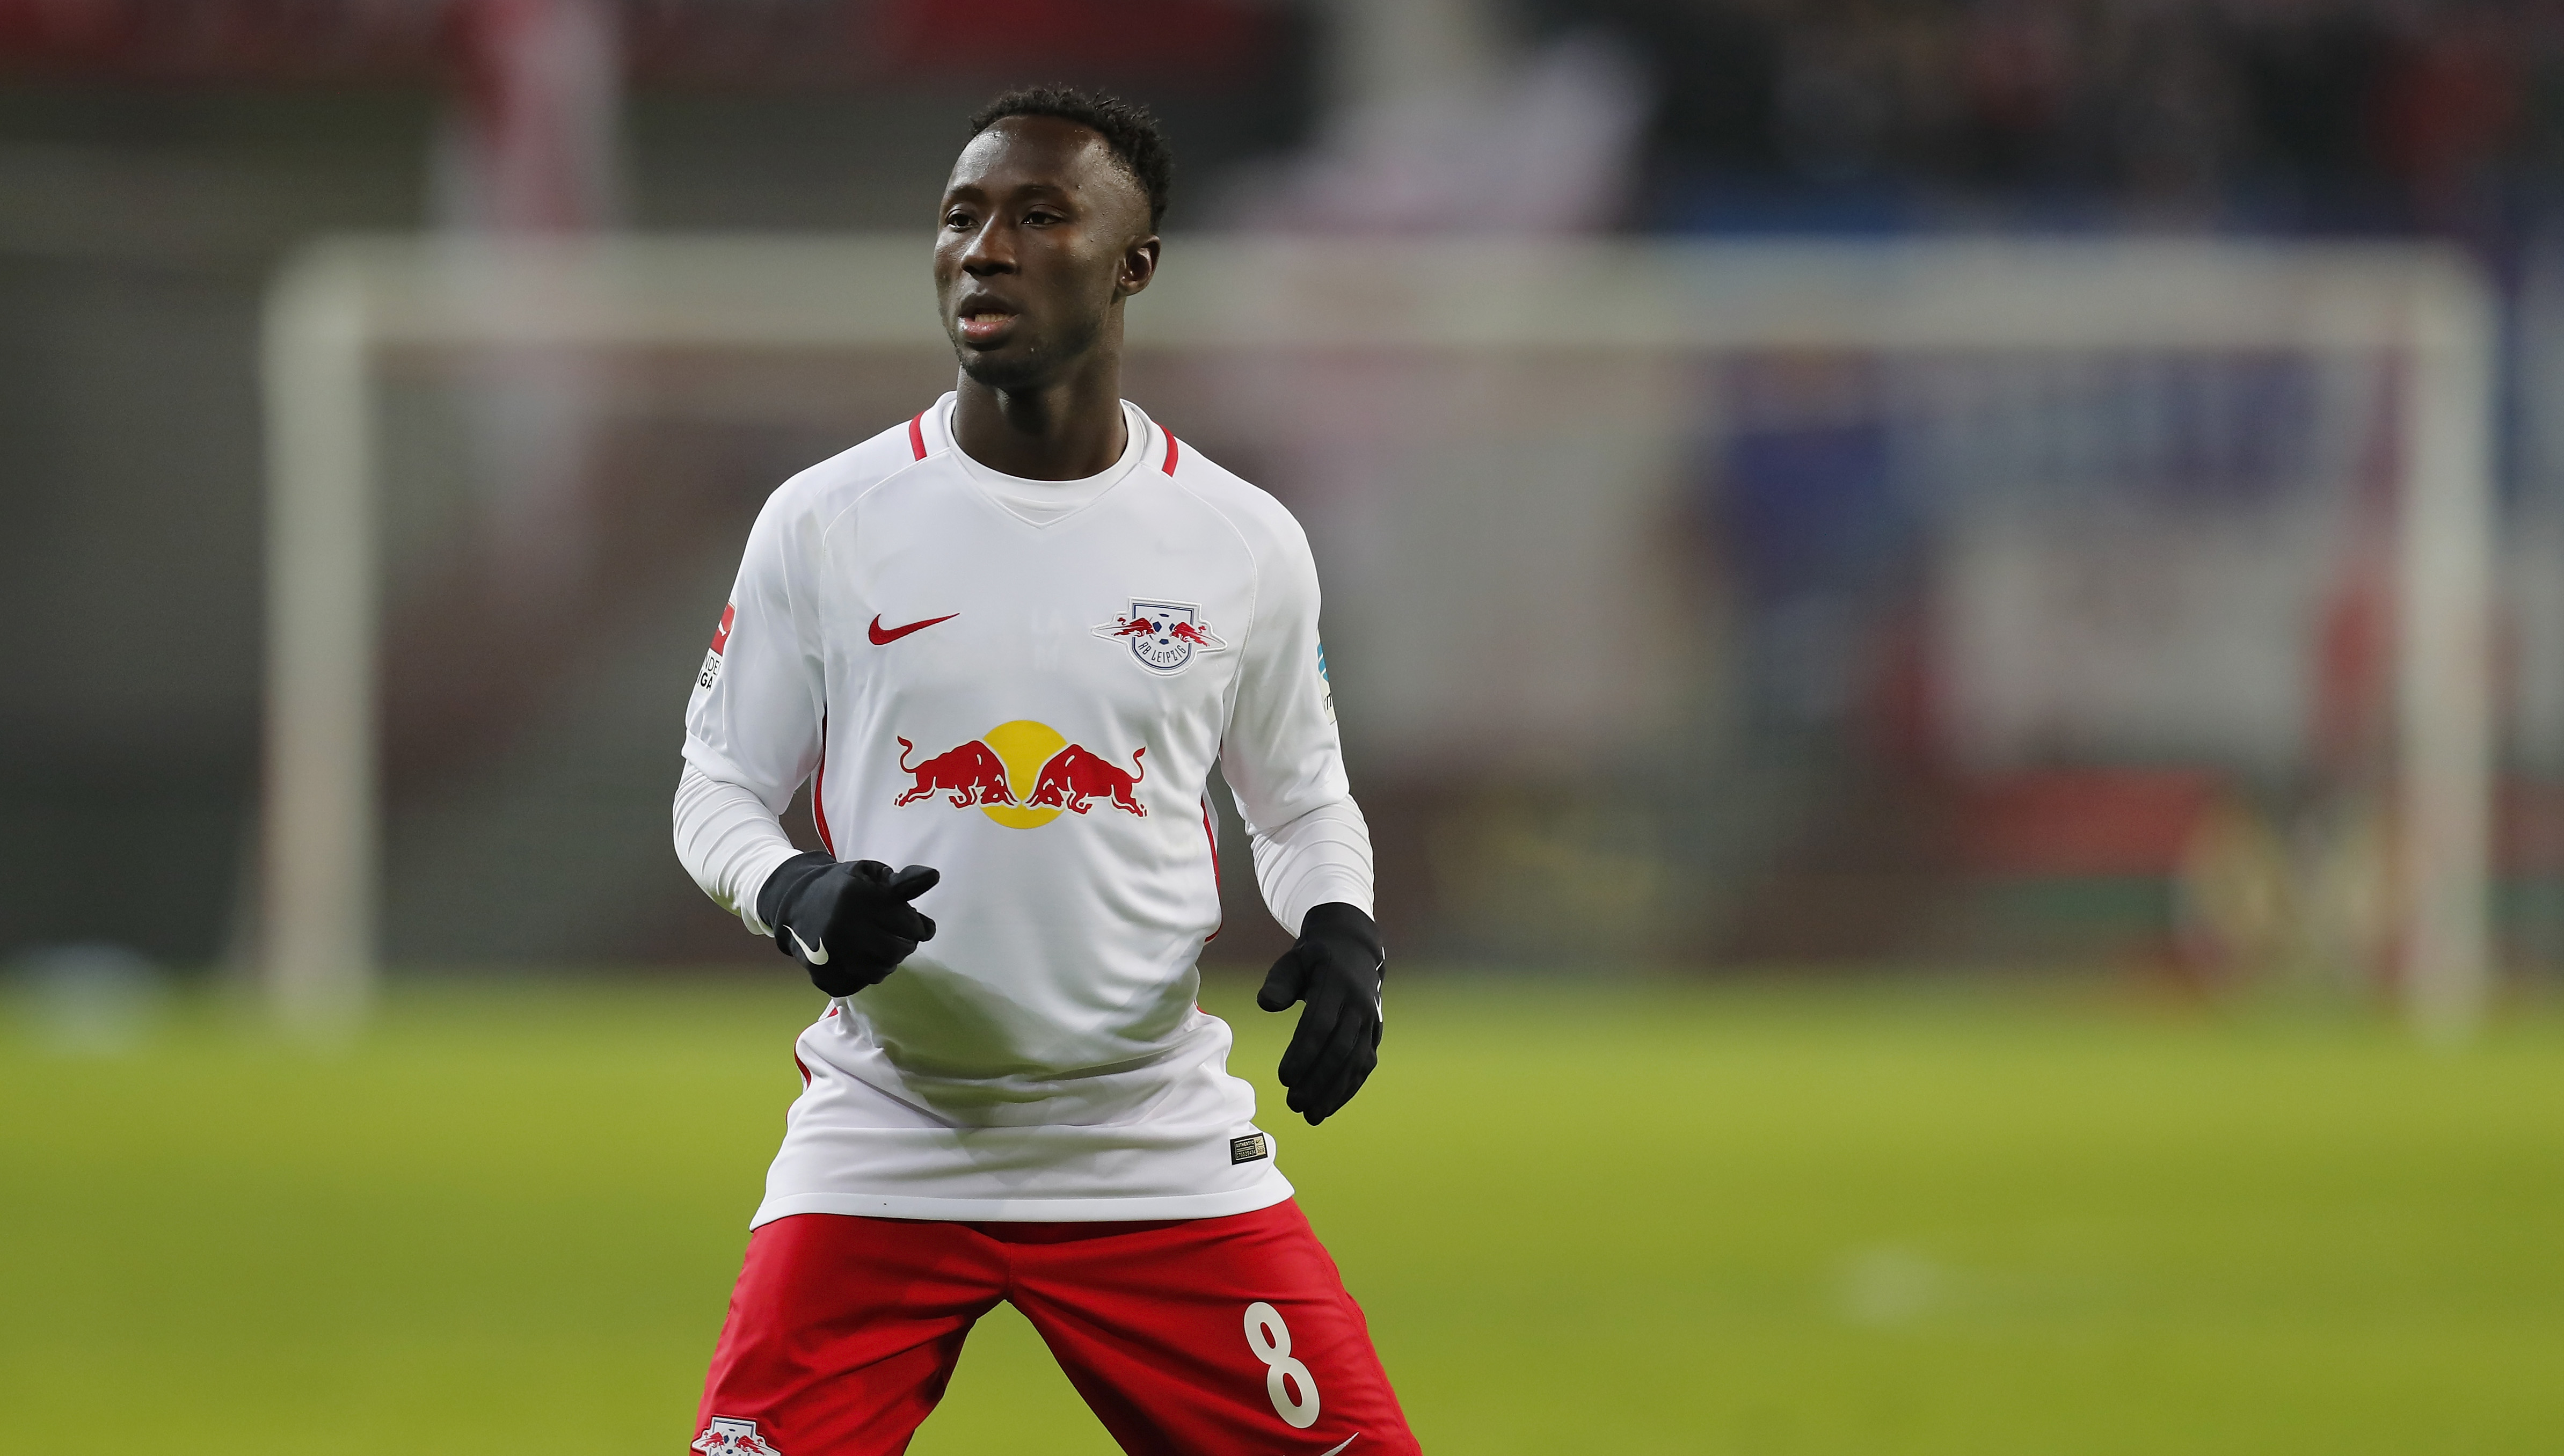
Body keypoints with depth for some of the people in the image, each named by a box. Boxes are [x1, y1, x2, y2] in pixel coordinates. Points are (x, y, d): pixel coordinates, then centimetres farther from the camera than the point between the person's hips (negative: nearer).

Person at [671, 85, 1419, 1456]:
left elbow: (1299, 800, 15)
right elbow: (717, 784, 6)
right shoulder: (825, 521, -1)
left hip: (1165, 1159, 1)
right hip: (879, 1159, -1)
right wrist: (795, 895, -16)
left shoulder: (1244, 544, 3)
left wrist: (1339, 933, -6)